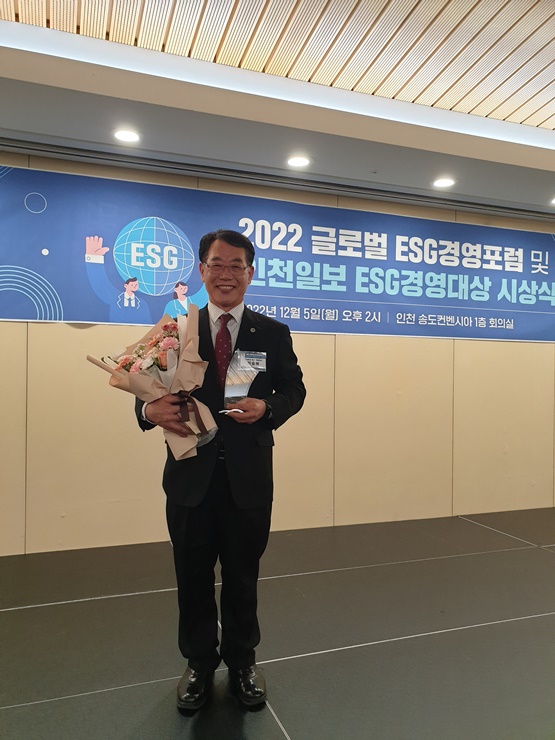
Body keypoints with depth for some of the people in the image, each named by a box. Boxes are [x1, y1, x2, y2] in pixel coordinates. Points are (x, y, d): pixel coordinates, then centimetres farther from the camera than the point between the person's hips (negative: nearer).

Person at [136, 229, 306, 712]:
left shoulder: (274, 334, 2)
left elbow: (294, 390, 4)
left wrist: (266, 408, -17)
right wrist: (151, 410, -22)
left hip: (249, 476, 0)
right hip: (191, 474, 1)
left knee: (242, 577, 16)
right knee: (193, 577, 16)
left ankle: (243, 663, 40)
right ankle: (199, 665, 40)